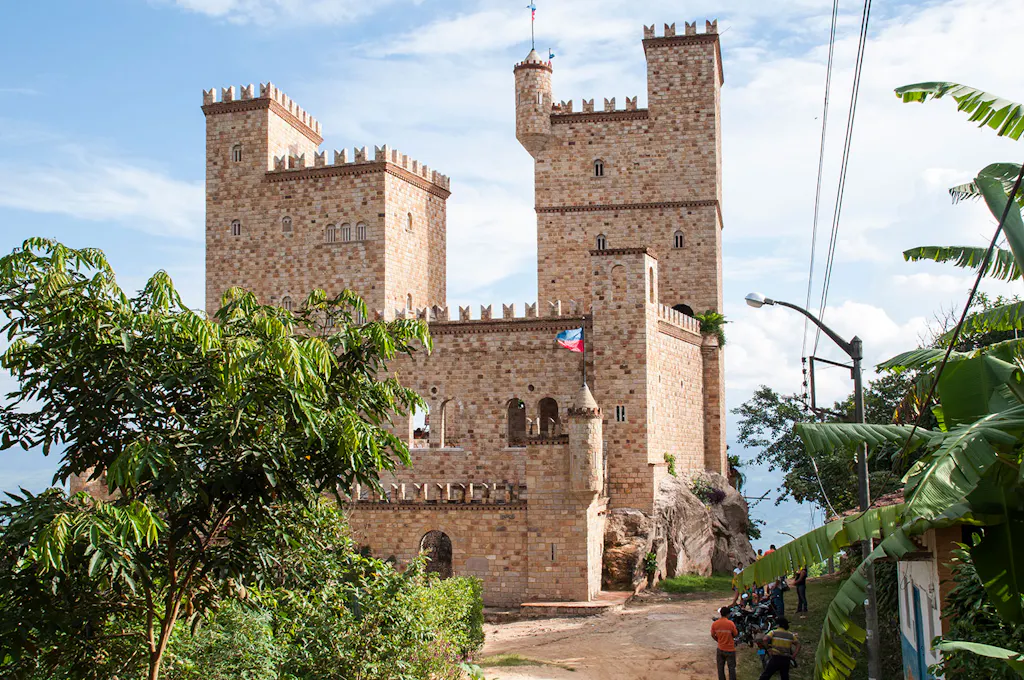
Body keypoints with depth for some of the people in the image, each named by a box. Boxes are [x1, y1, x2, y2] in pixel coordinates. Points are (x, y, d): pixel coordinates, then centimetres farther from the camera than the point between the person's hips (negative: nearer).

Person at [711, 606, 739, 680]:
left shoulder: (715, 624, -9)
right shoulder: (731, 624, -19)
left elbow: (713, 635, 4)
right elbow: (735, 635, -7)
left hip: (720, 649, 3)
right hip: (730, 649, -3)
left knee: (720, 667, 16)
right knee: (731, 667, 9)